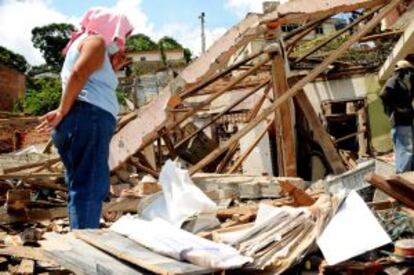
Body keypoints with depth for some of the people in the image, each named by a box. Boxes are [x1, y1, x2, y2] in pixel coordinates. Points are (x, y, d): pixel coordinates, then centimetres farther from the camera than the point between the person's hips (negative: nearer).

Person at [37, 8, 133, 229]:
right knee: (89, 188, -15)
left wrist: (112, 68, 22)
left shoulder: (82, 45, 31)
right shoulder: (96, 41, 3)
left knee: (83, 187, 8)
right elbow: (78, 74, -15)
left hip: (86, 121, 10)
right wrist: (62, 112, -15)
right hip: (88, 118, -10)